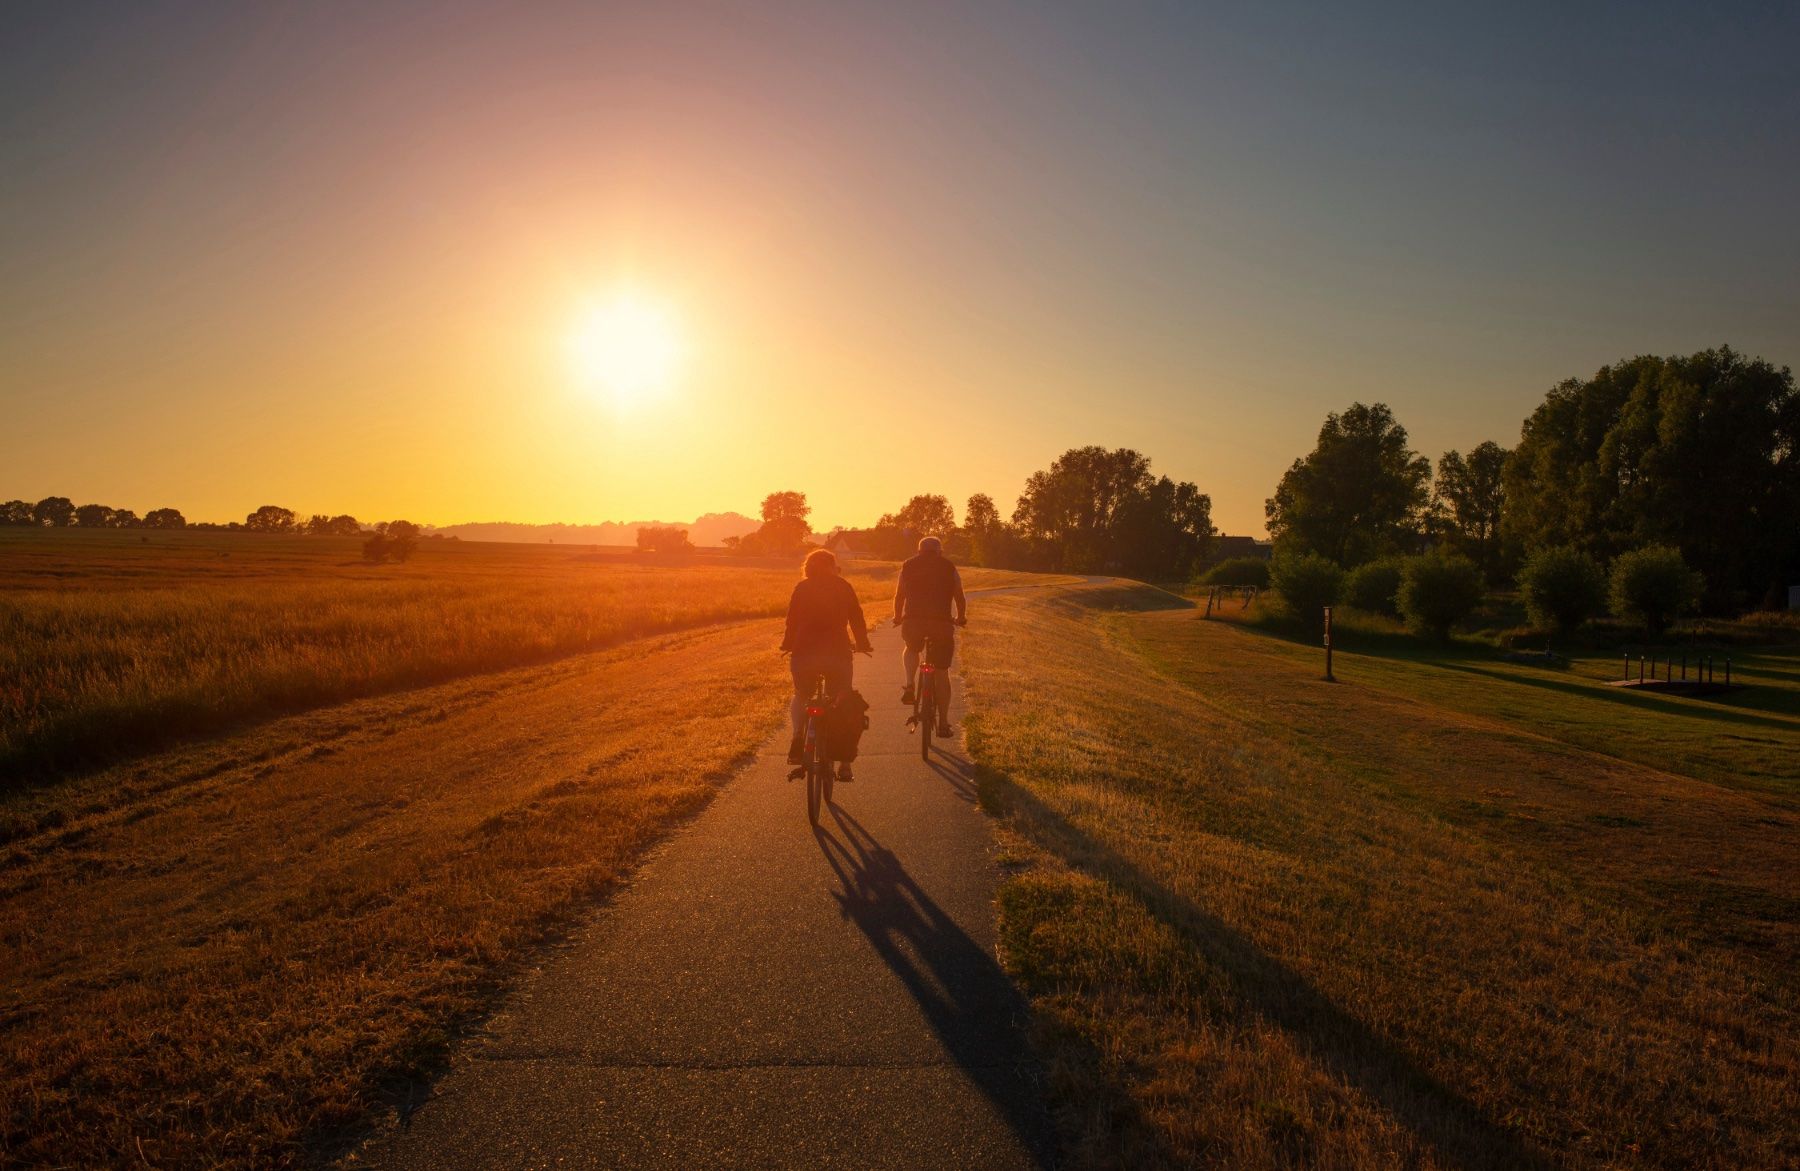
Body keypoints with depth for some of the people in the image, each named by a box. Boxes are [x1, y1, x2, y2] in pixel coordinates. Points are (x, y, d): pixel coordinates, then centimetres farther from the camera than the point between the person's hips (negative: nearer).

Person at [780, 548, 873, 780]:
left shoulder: (801, 587, 6)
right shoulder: (844, 587, 8)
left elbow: (792, 620, 5)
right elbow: (856, 618, 8)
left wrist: (787, 645, 17)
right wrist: (862, 644, 19)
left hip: (805, 652, 0)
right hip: (838, 652, 0)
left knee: (801, 697, 24)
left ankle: (798, 736, -3)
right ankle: (844, 763, 3)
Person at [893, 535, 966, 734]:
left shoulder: (908, 566, 15)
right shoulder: (949, 568, 12)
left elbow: (899, 595, 17)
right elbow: (960, 598, 14)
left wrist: (897, 617, 34)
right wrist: (961, 618, 32)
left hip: (913, 622, 1)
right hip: (942, 623, -1)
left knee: (911, 649, 33)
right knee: (942, 672, 10)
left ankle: (910, 686, 8)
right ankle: (943, 723, 10)